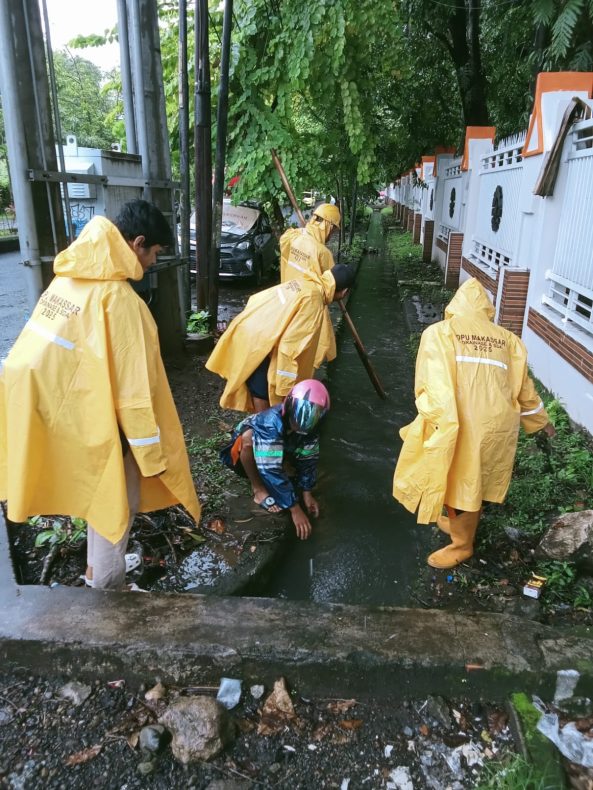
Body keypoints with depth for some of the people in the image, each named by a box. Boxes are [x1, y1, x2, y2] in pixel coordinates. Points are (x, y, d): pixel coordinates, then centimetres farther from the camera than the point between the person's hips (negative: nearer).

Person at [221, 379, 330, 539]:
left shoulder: (309, 426, -22)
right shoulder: (272, 423, -40)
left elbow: (308, 458, -11)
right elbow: (271, 469, -43)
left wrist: (307, 493, -18)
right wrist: (295, 510, -41)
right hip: (243, 450, -6)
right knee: (249, 435, -38)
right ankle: (258, 488, -17)